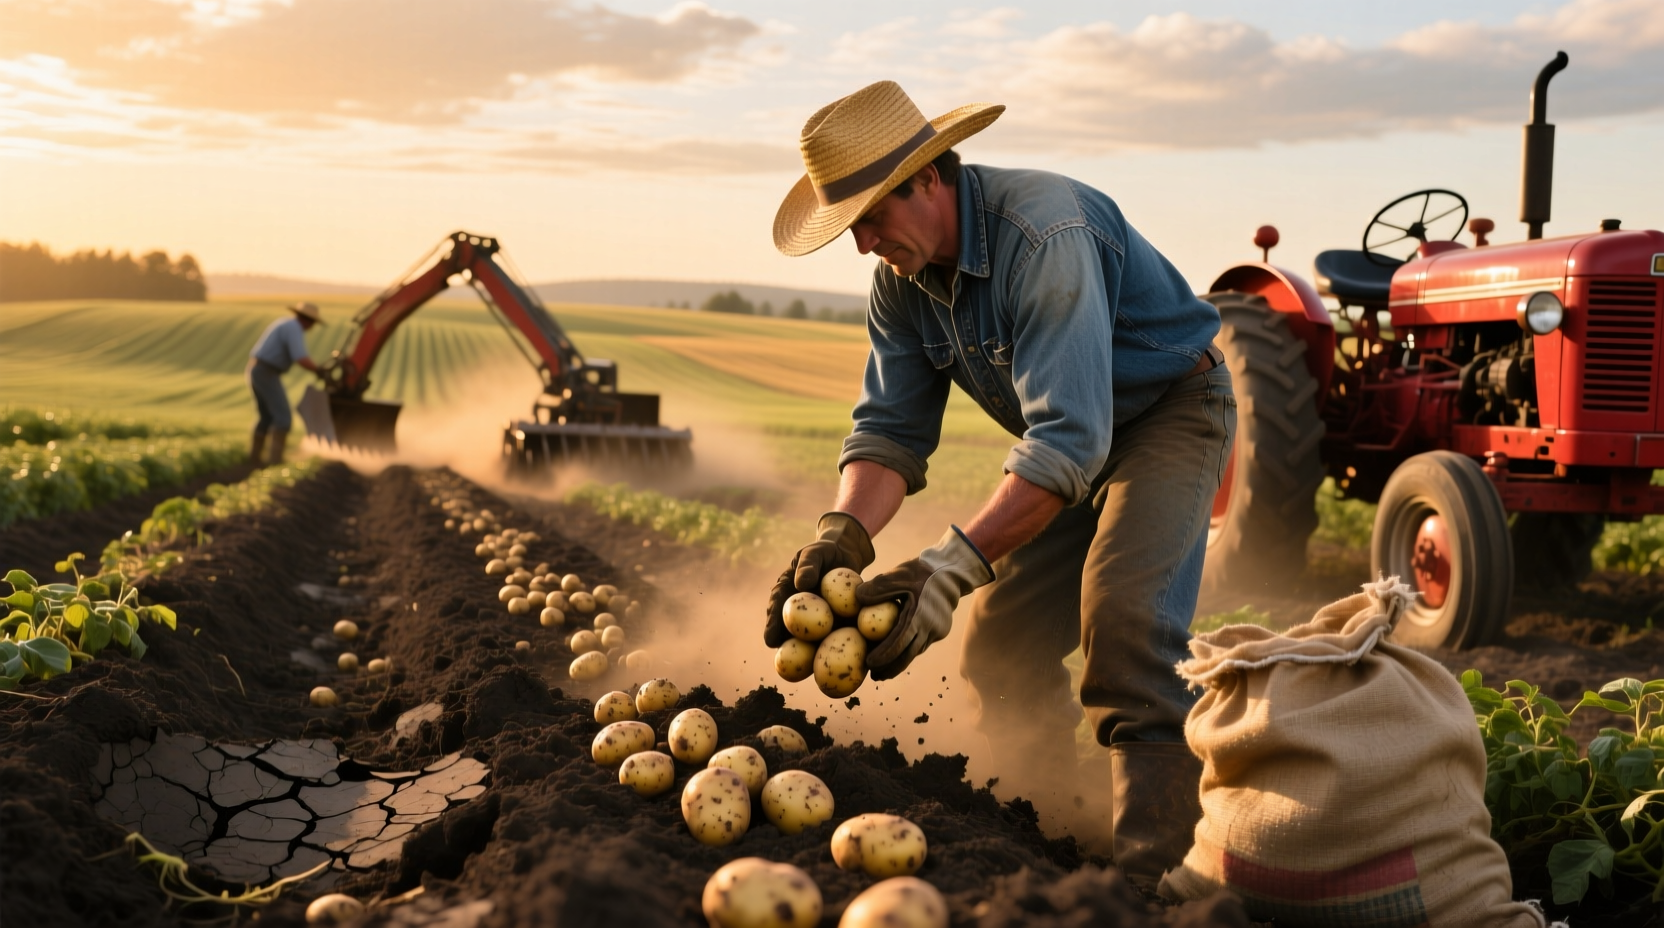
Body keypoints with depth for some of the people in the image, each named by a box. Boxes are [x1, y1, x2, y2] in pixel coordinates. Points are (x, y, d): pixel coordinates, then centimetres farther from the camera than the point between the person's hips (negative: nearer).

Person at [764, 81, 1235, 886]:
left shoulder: (1044, 234, -35)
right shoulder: (900, 276, -9)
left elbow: (1071, 439, -41)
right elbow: (891, 427, -9)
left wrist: (954, 565, -47)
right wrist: (842, 536, -29)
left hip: (1170, 409, -7)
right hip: (1068, 433, 8)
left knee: (1122, 615, -28)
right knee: (998, 642, 2)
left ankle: (1150, 872, -23)